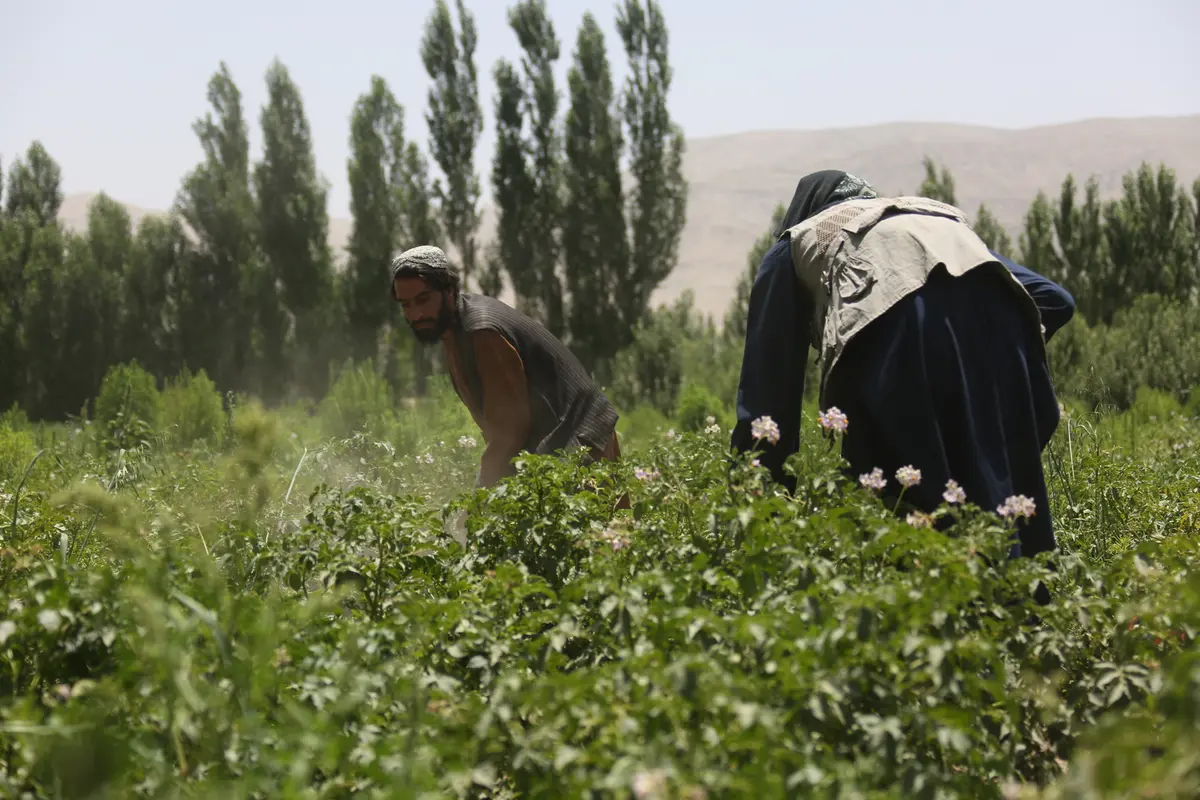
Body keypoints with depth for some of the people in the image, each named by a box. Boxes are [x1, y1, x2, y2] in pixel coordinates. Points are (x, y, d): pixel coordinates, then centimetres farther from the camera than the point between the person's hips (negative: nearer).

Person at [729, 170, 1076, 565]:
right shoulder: (945, 222, 44)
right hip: (993, 313, 4)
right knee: (1000, 495, 8)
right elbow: (1055, 299, 29)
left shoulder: (796, 243, 35)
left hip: (896, 319, -4)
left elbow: (765, 391, 26)